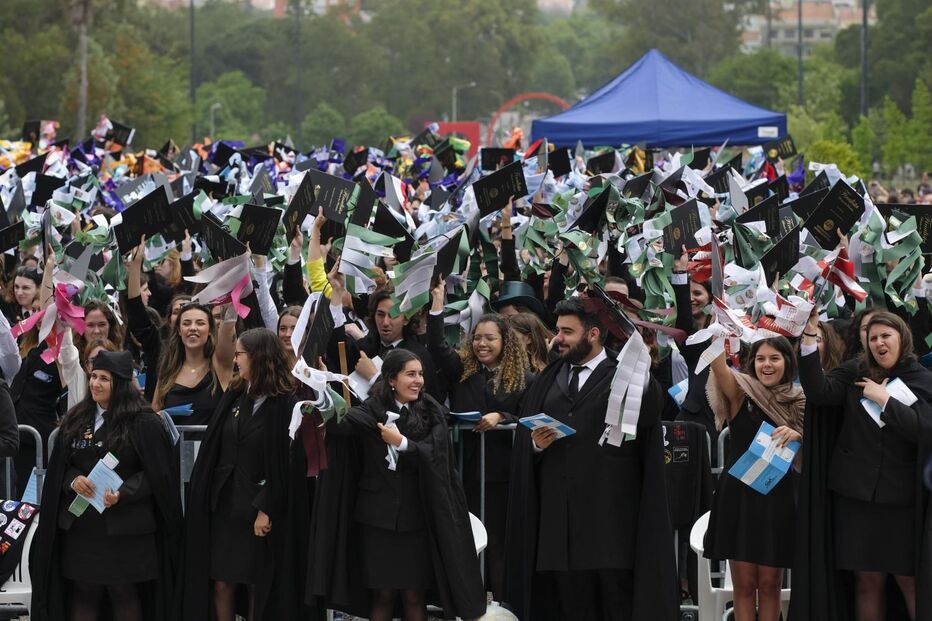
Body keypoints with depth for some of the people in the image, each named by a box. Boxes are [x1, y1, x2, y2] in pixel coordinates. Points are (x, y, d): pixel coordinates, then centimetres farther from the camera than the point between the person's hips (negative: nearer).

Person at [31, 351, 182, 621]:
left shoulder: (143, 423, -6)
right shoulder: (76, 420, 11)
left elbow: (156, 474, -7)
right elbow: (59, 466, 13)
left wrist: (123, 493, -20)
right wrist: (73, 481, -9)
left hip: (125, 525, -5)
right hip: (80, 523, 5)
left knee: (124, 595, 0)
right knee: (83, 592, 6)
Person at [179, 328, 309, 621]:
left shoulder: (284, 404, -10)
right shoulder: (234, 397, 8)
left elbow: (284, 463, -12)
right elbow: (214, 451, 10)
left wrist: (266, 510, -16)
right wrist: (207, 497, 3)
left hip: (259, 508, -5)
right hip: (224, 504, 5)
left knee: (257, 587, 2)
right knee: (221, 584, 3)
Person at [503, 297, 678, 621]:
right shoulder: (548, 381, 17)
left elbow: (648, 408, -17)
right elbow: (523, 446, 17)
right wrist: (536, 444, -6)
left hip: (610, 518, -5)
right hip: (559, 518, 5)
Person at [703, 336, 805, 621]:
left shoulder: (798, 403, 7)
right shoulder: (741, 393, 1)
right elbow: (718, 365, -19)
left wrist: (798, 437, -17)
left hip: (777, 499, 1)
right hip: (739, 494, -1)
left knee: (770, 584, 4)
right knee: (744, 584, -1)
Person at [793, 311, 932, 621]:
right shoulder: (854, 373, 4)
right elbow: (819, 392, -13)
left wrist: (884, 399, -13)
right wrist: (809, 337, -21)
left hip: (902, 498, -1)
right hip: (855, 492, 1)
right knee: (867, 579, 5)